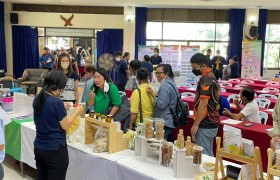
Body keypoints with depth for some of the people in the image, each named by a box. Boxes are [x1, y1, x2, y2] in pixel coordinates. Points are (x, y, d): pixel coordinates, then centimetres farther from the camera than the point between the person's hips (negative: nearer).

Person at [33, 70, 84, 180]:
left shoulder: (37, 99, 1)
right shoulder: (56, 102, -22)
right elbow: (65, 126, -14)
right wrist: (77, 112, -3)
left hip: (38, 147, 8)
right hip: (55, 149, -7)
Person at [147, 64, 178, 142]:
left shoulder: (165, 86, -16)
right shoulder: (171, 83, 14)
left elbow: (162, 105, -19)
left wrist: (153, 94, -13)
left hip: (164, 123, -10)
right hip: (170, 122, 10)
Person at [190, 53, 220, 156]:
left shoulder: (205, 79, -17)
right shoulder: (211, 77, 14)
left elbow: (203, 103, -22)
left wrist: (195, 125, -18)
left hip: (205, 125, -10)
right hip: (212, 123, 10)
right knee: (209, 154, 16)